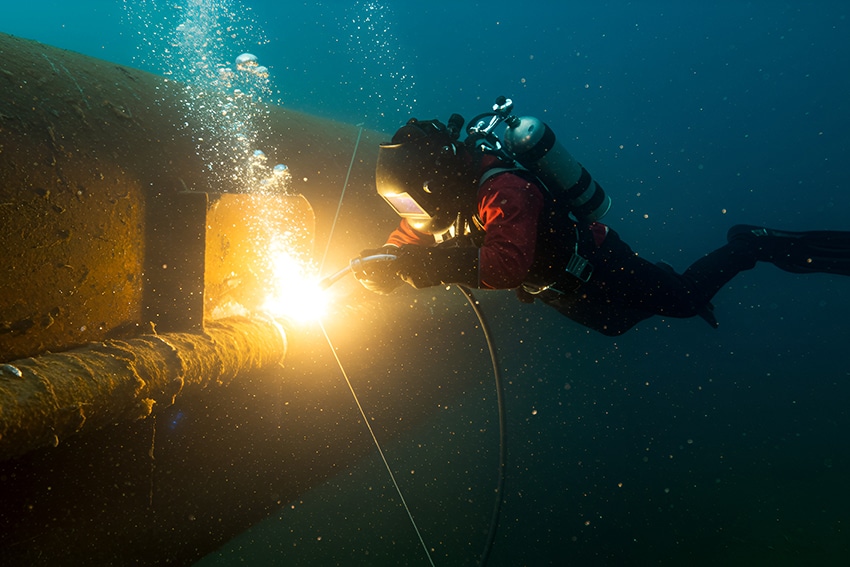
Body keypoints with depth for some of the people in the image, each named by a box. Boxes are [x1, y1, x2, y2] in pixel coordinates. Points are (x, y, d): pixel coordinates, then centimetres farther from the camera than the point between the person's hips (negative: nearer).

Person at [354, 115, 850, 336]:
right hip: (562, 289, 9)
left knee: (682, 299, 7)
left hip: (595, 265, -8)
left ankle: (751, 246, 26)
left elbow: (508, 264, -53)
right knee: (618, 324, 31)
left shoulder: (502, 190, -40)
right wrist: (379, 264, -29)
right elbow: (407, 243, -8)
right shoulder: (447, 199, -13)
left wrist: (429, 262, -53)